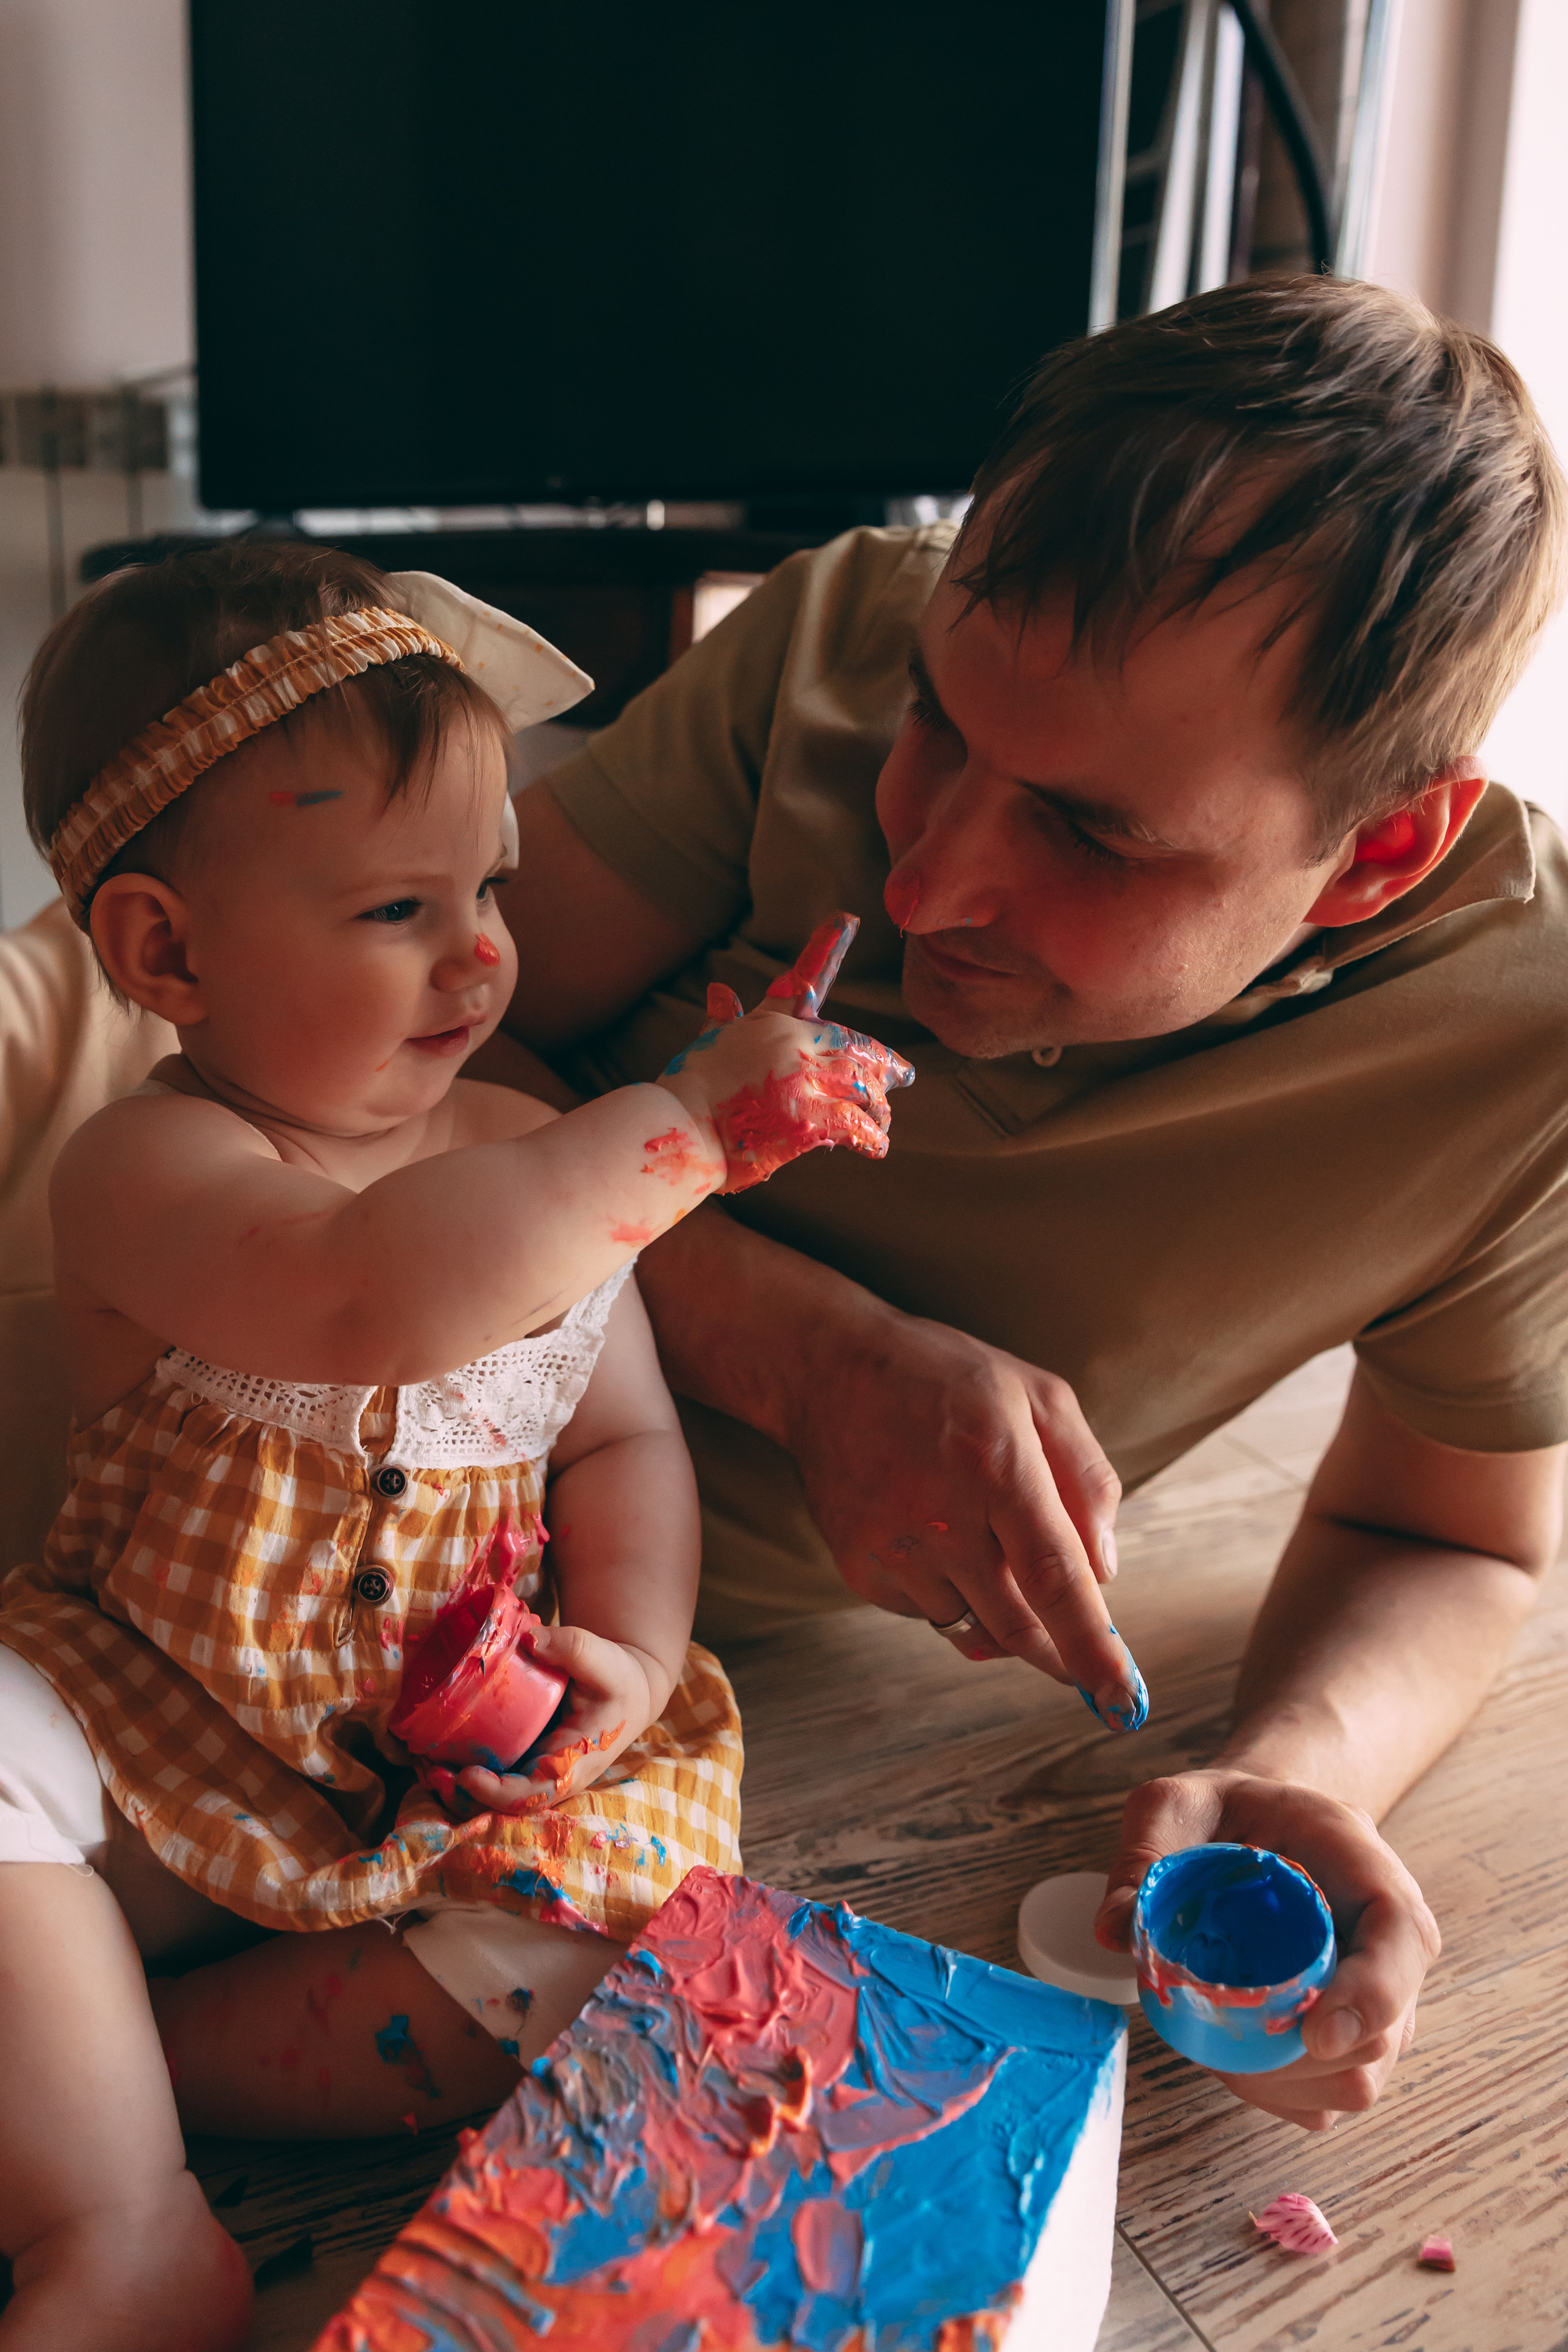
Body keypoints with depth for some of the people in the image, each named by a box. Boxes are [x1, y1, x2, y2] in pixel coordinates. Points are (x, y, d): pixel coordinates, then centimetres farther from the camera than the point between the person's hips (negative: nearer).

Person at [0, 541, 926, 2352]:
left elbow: (622, 1434, 8)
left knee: (615, 1899, -20)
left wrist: (634, 1646, -12)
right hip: (161, 1752, -4)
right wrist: (687, 1121, -39)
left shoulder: (535, 1167, 3)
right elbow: (374, 1302, -41)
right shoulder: (146, 1170, -18)